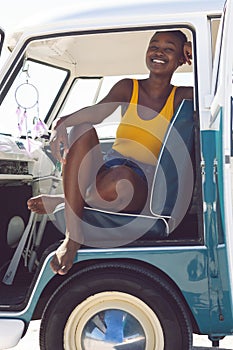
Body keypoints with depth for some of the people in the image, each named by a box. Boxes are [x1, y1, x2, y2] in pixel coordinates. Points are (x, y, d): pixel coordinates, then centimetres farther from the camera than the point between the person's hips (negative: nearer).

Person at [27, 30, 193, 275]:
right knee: (82, 129, -27)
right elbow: (95, 112, -10)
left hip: (142, 184, -3)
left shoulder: (181, 97, 8)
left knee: (121, 179, -40)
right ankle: (73, 234, -31)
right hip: (106, 168, 3)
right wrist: (61, 122, -29)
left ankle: (62, 203, -9)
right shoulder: (127, 88, 10)